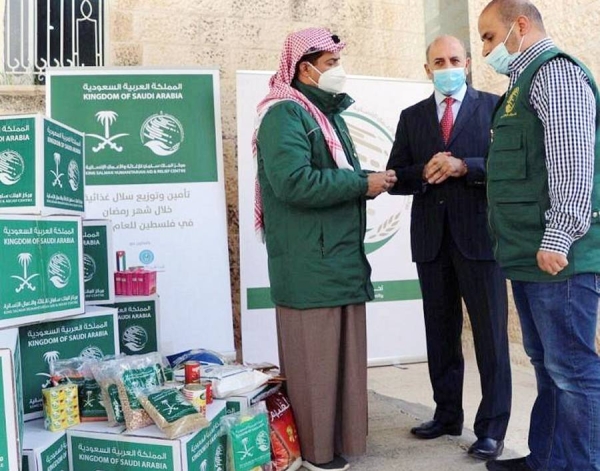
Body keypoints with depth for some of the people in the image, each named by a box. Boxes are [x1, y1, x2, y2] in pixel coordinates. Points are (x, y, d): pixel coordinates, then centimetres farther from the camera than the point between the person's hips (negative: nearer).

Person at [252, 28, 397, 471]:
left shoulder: (329, 113, 20)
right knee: (314, 360, 1)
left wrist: (370, 180, 5)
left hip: (340, 258, 10)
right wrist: (362, 184, -17)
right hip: (310, 265, -9)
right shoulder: (285, 113, -11)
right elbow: (294, 182, -25)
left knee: (340, 356, 16)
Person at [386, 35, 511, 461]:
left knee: (490, 335, 1)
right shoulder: (411, 117, 13)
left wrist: (464, 167, -18)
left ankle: (492, 429, 12)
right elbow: (396, 178, 9)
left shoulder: (494, 106, 4)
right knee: (441, 334, 12)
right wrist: (424, 173, -11)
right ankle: (448, 415, 25)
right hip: (432, 238, 4)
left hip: (480, 234, -3)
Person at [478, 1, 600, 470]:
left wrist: (557, 239, -22)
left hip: (558, 256, -10)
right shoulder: (525, 80, 23)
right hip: (530, 255, 10)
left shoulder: (555, 70, -7)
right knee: (547, 366, 16)